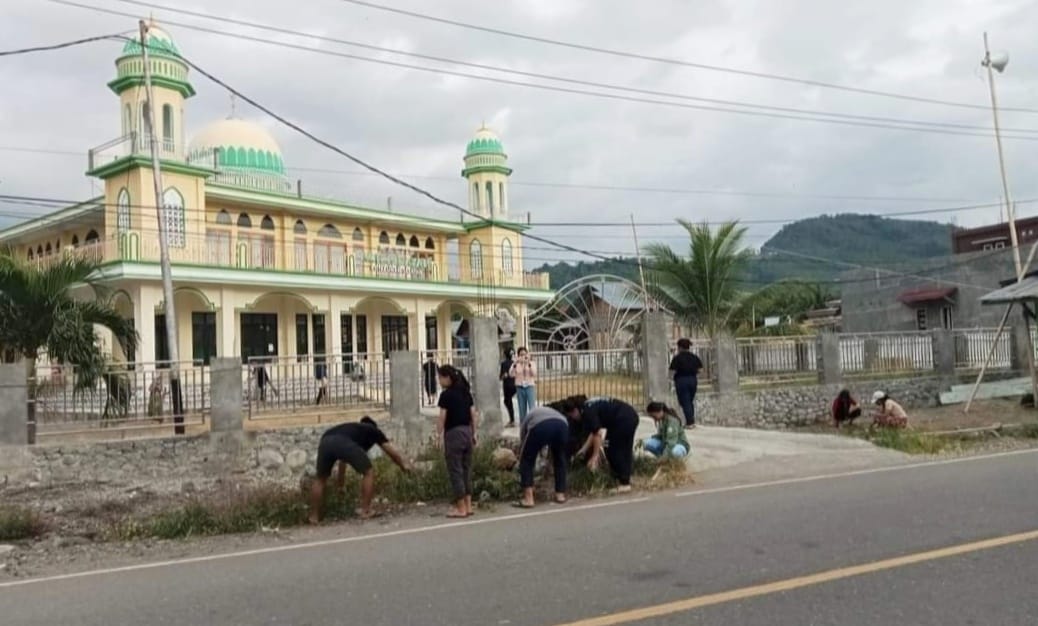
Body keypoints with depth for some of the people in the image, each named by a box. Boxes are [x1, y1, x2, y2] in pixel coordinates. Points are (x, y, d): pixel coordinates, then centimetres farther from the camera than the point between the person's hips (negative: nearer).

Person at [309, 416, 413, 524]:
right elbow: (392, 452, 36)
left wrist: (341, 483, 68)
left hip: (325, 442, 5)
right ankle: (365, 511, 13)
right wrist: (404, 465, 54)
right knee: (369, 473, 14)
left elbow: (343, 460, 56)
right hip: (345, 444, -5)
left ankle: (314, 516, 24)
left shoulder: (348, 428, 46)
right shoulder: (373, 430, 34)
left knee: (321, 479, 24)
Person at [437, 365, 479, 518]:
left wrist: (439, 435, -6)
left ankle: (461, 508, 2)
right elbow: (474, 415, 10)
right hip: (467, 432, 7)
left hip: (453, 433, -7)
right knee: (466, 470, 12)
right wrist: (473, 434, 15)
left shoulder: (446, 394, -10)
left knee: (455, 471, -1)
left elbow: (442, 419, -12)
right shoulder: (466, 392, 10)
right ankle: (468, 506, 15)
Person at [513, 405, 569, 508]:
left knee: (526, 460, 16)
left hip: (540, 427, -3)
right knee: (560, 459, 29)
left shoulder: (526, 419, 37)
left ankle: (528, 499, 11)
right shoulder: (551, 411, 45)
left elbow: (523, 445, 38)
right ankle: (560, 495, 34)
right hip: (562, 425, 4)